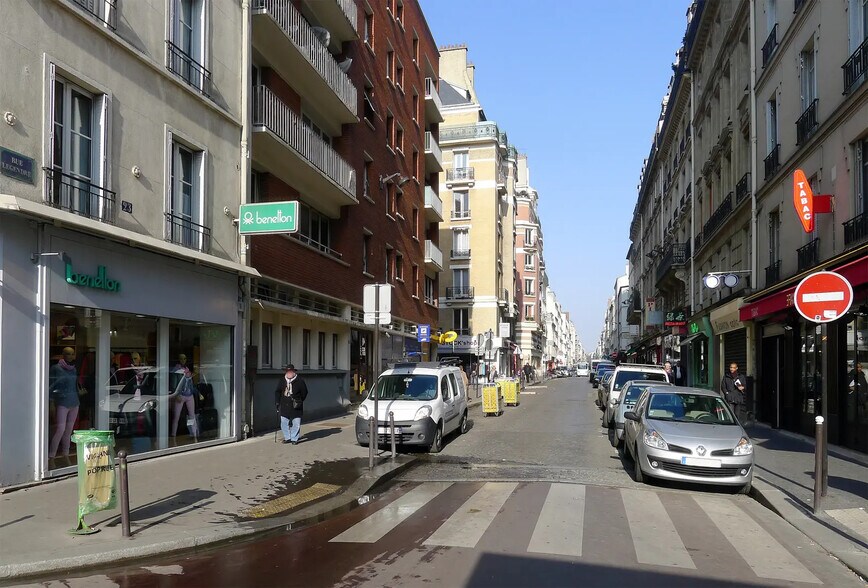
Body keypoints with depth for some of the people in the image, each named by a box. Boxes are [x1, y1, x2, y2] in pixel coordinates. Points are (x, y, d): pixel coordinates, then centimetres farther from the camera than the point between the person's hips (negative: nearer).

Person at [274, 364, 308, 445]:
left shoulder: (300, 381, -3)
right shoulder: (282, 381, 8)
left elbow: (304, 393, 5)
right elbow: (277, 392, 15)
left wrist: (299, 401, -1)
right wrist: (277, 402, 7)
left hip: (296, 407, -3)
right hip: (284, 407, 3)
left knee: (296, 424, -1)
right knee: (284, 423, 7)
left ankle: (294, 439, 12)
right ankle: (287, 438, 22)